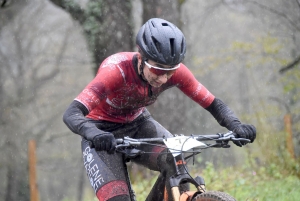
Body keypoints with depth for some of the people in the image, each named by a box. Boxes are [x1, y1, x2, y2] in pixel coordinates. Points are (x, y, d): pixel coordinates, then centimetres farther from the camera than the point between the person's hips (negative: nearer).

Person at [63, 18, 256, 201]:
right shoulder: (116, 70, -35)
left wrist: (236, 126, -34)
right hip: (104, 134, -4)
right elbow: (71, 114, -42)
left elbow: (214, 104, -15)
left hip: (138, 124, 4)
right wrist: (94, 134, -63)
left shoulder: (174, 70, -21)